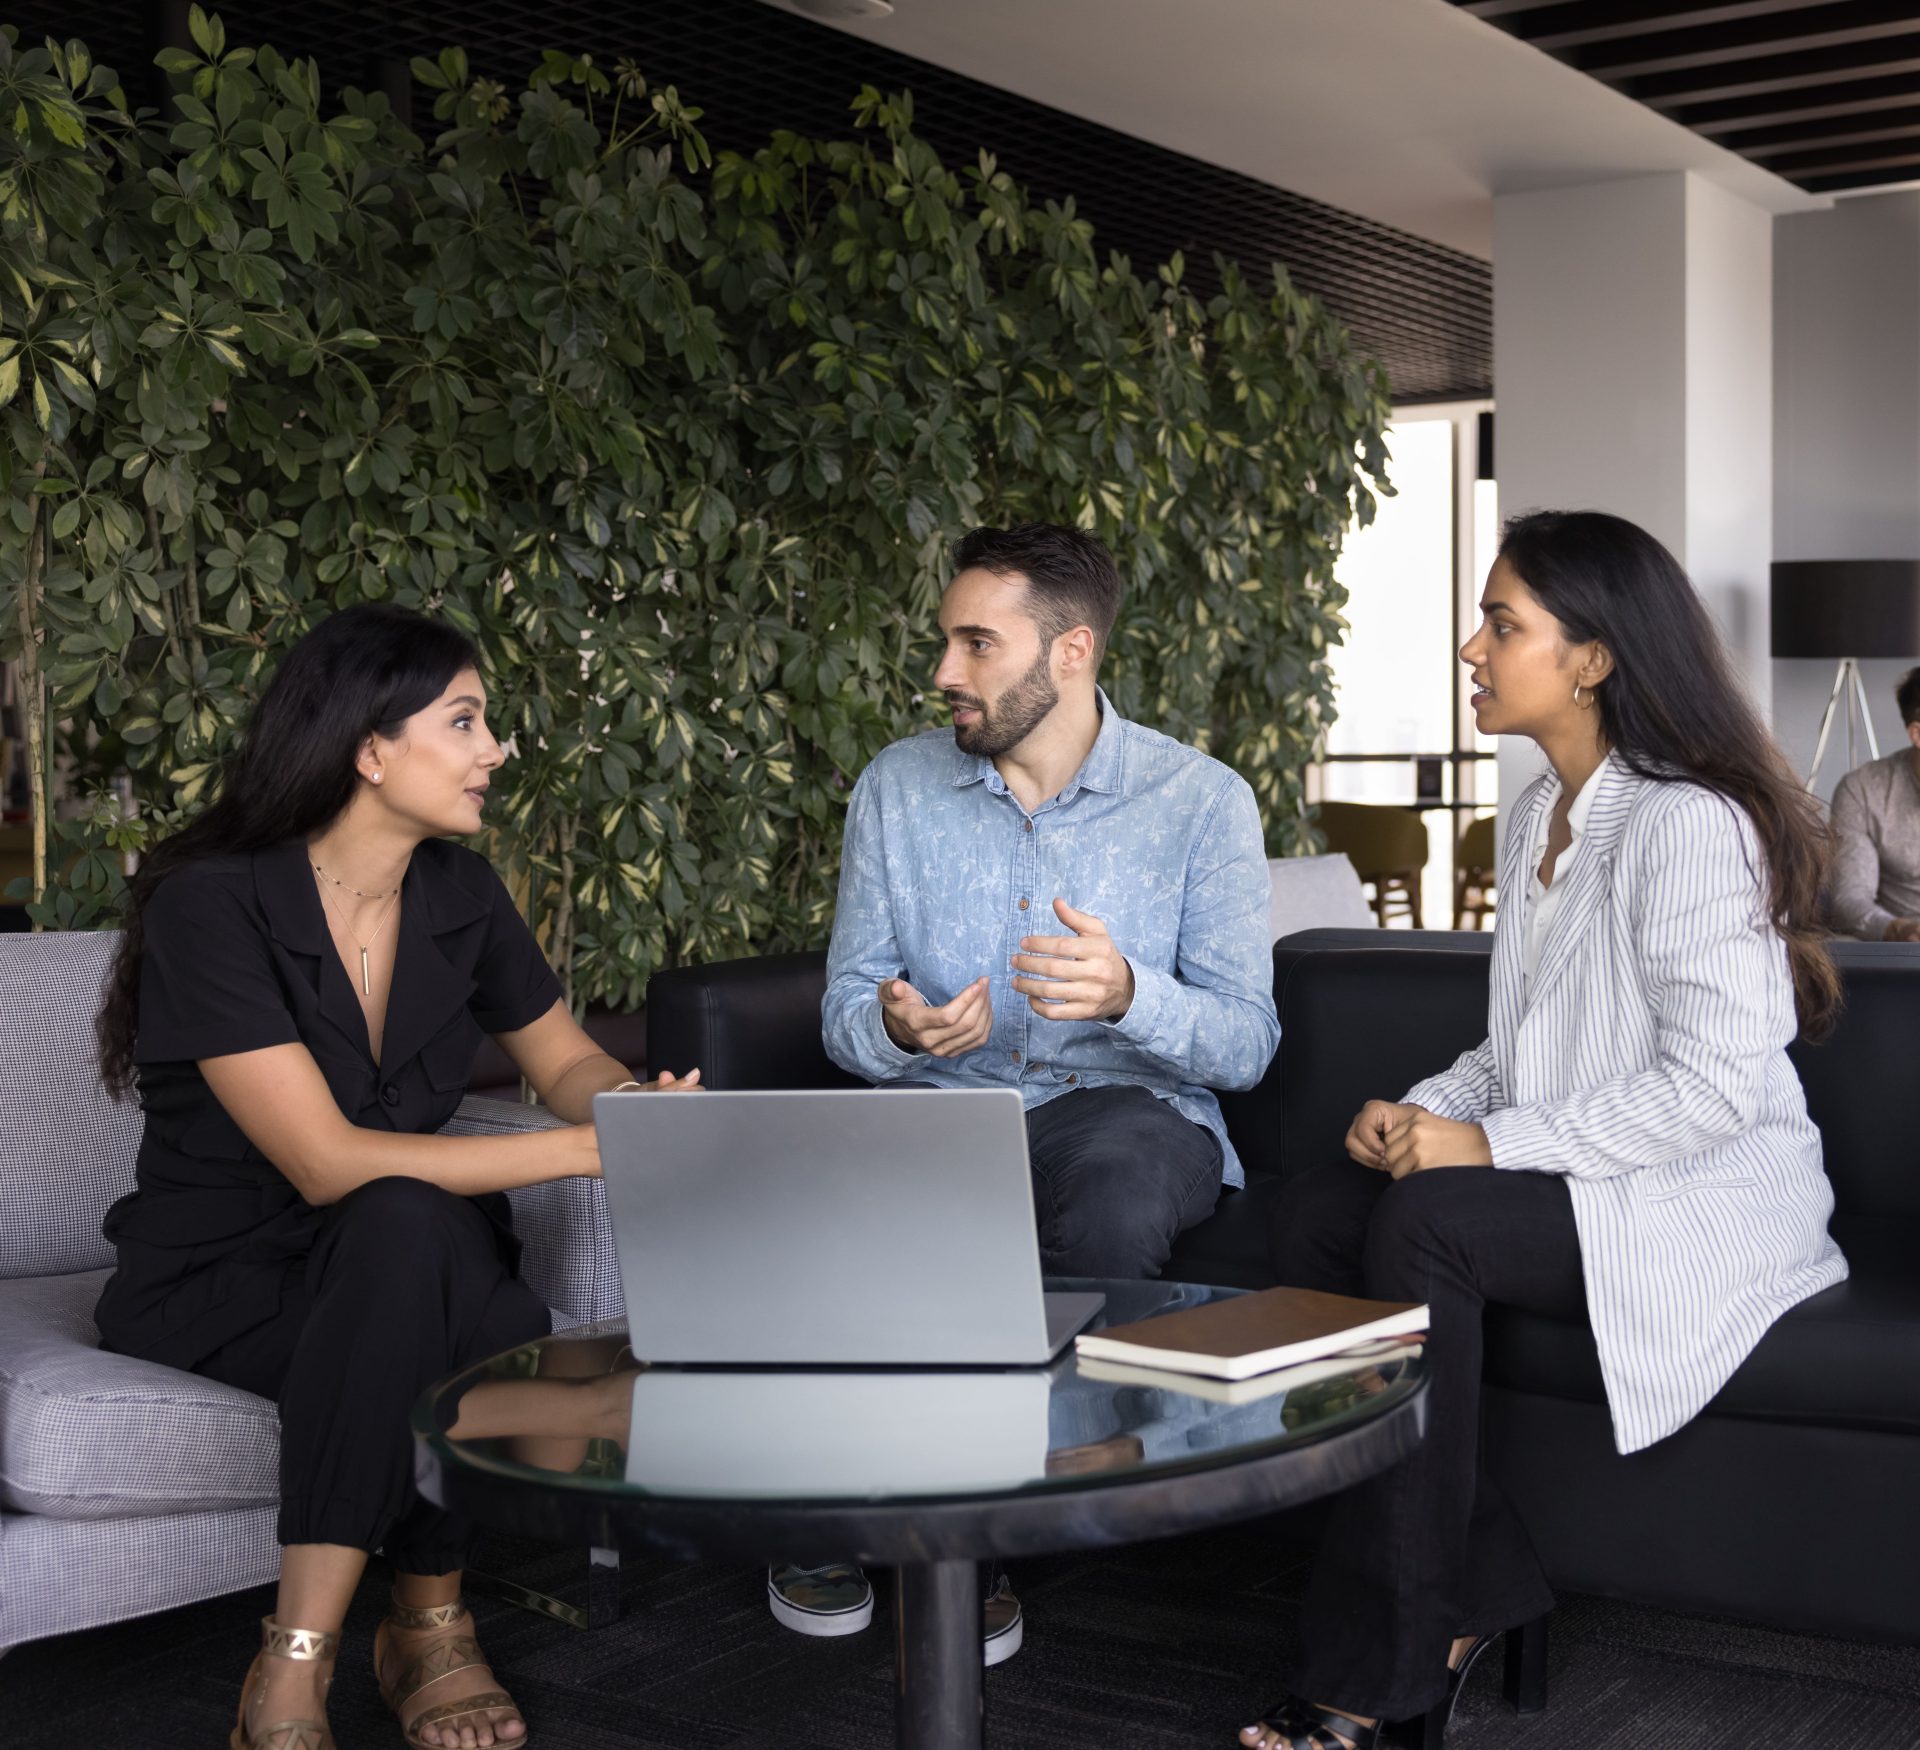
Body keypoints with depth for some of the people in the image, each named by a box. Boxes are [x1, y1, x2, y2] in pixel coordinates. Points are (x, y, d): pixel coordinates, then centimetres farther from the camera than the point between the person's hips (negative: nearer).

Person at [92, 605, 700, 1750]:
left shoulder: (459, 894, 0)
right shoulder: (213, 905, -20)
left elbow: (565, 1058, 12)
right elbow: (328, 1162, -27)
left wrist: (633, 1100, -14)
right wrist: (594, 1148, -29)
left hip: (406, 1272, 5)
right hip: (212, 1286, -4)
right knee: (407, 1219, -36)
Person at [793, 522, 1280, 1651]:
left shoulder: (1201, 801, -2)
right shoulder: (898, 788, 7)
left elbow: (1245, 1044, -4)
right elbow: (846, 1010, 7)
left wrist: (1128, 994, -27)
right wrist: (897, 1030, -19)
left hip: (1128, 1106, -1)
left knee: (1121, 1180, -39)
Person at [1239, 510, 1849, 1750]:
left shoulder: (1690, 823, -17)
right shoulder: (1539, 814, 13)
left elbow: (1715, 1085, -22)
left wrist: (1493, 1144, -22)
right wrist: (1428, 1107, 0)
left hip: (1707, 1196, -8)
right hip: (1564, 1172, 8)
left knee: (1423, 1225, -31)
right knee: (1314, 1212, -15)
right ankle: (1480, 1590, -10)